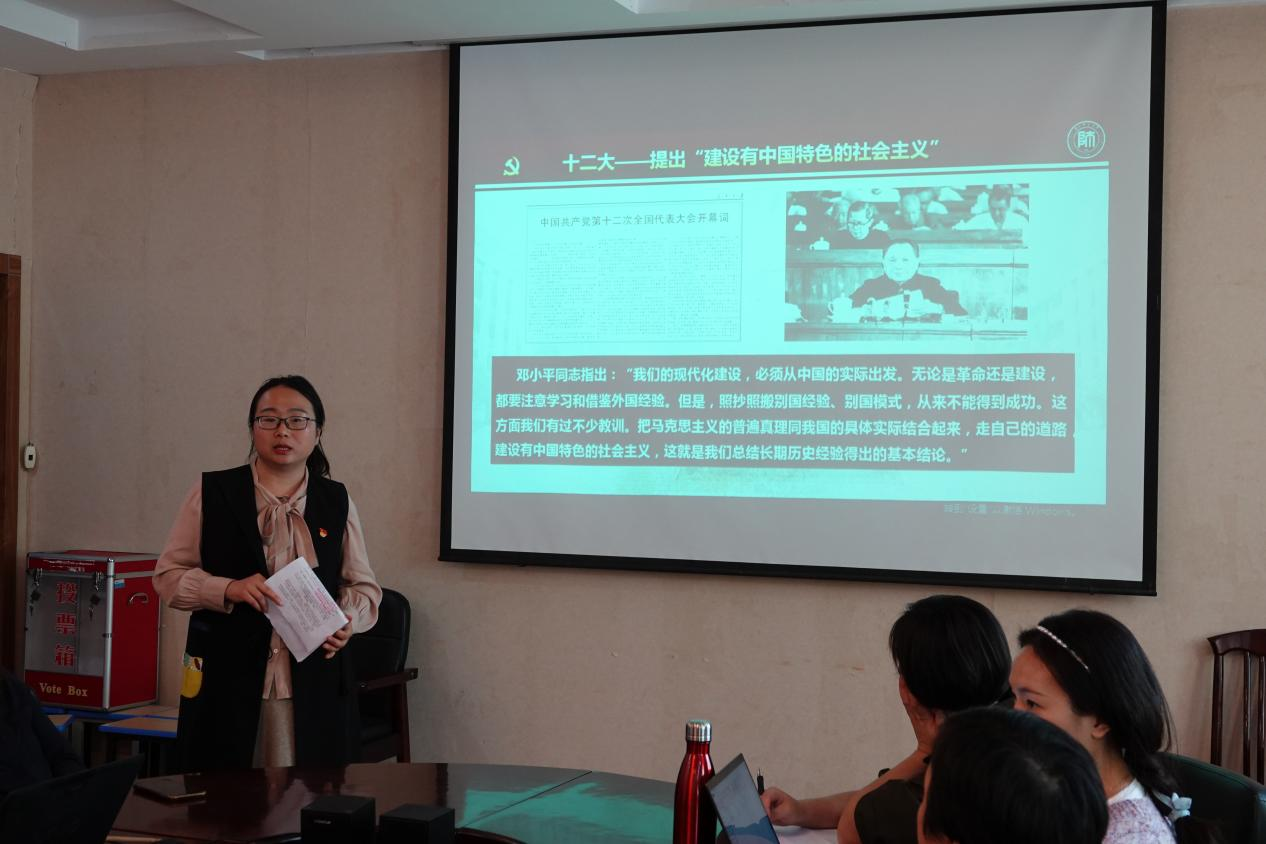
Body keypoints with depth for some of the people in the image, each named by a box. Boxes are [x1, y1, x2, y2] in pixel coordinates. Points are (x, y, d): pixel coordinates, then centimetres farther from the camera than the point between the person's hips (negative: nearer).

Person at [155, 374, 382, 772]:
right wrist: (229, 589, -13)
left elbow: (364, 586, 14)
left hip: (314, 683, 2)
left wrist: (348, 619, -8)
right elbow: (168, 575, 4)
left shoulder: (337, 502, 10)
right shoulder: (212, 493, 4)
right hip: (227, 680, -1)